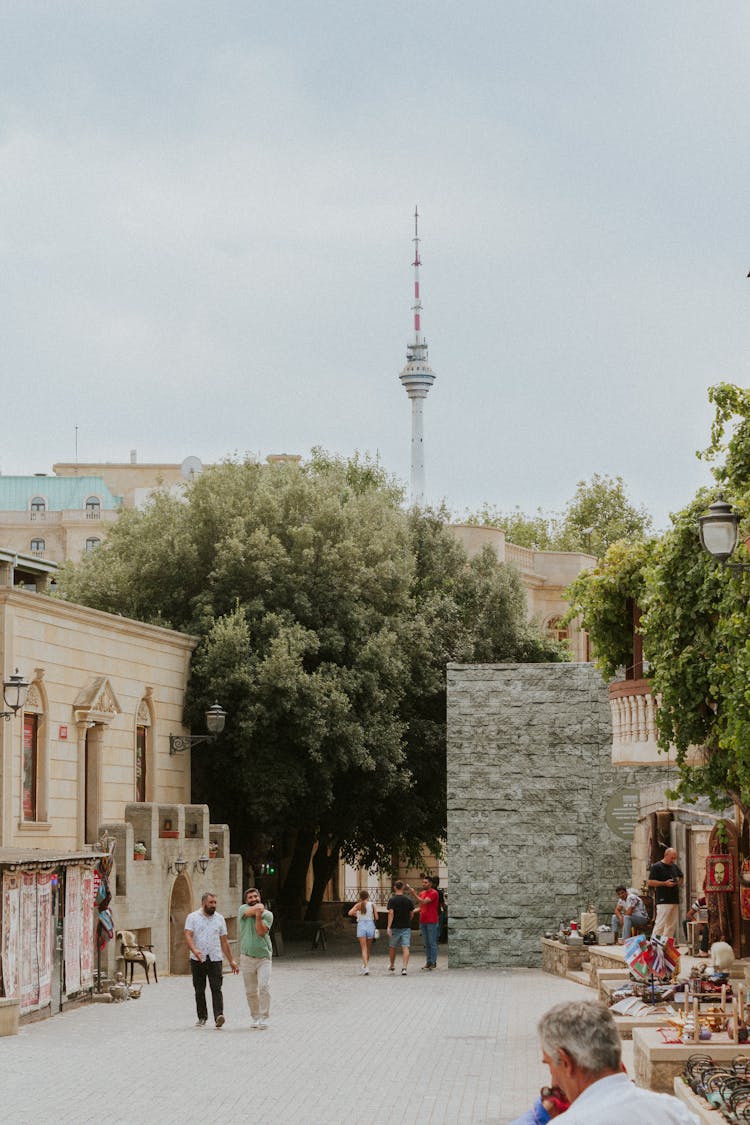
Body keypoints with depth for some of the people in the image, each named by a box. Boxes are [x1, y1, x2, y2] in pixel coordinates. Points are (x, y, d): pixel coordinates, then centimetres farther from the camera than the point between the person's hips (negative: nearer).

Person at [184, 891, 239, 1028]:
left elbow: (224, 941, 14)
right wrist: (194, 950, -28)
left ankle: (219, 1016, -21)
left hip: (215, 959, 1)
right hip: (197, 960, -1)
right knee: (199, 990, 6)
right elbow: (188, 936, -9)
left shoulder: (219, 918, 11)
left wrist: (231, 960, 12)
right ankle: (202, 1017, 16)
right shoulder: (192, 917, 3)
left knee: (216, 989, -11)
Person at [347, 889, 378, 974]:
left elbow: (350, 913, -12)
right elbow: (376, 918, -1)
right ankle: (364, 966, 26)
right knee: (368, 949, 16)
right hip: (370, 925, 1)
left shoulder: (358, 905, 0)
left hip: (361, 926, -1)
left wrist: (356, 914, 9)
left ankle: (366, 967, -21)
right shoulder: (372, 905, 1)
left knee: (364, 949, -5)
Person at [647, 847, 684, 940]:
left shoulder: (674, 867, 18)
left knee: (672, 926, 8)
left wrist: (679, 882, 10)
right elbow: (650, 882, -9)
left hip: (675, 901, 8)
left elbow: (680, 876, 34)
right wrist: (665, 883, -17)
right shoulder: (656, 867, -4)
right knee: (660, 925, -13)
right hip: (663, 901, -8)